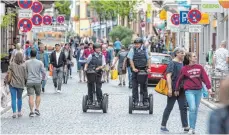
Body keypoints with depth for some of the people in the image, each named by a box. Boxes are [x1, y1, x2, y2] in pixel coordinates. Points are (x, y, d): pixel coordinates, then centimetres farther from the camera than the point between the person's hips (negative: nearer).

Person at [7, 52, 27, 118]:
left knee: (13, 99, 2)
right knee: (19, 98, 16)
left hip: (12, 84, -1)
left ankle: (14, 113, -3)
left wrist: (8, 81, 8)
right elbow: (25, 76, -5)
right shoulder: (23, 66, -7)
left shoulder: (12, 64, -6)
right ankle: (19, 112, 21)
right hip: (20, 84, 1)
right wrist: (25, 83, 11)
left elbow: (9, 73, -4)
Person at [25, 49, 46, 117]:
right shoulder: (40, 63, -2)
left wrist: (25, 78, 18)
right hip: (37, 81, 0)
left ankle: (31, 111, -6)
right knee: (38, 95, 17)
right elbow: (44, 72, -3)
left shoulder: (26, 62, -1)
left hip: (29, 82, 0)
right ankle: (37, 109, 8)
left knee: (31, 96, -2)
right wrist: (42, 78, 14)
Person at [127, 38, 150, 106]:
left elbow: (148, 59, 6)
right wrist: (133, 68, -13)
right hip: (136, 70, -1)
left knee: (144, 86, 5)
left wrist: (149, 68, -3)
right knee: (135, 86, 2)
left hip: (143, 70, 1)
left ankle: (145, 100, 11)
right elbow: (131, 60, -4)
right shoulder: (133, 50, -2)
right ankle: (135, 100, 8)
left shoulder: (145, 50, 2)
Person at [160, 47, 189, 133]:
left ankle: (186, 127, 5)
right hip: (173, 90, -7)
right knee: (169, 108, 3)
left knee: (183, 107, 3)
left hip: (181, 89, 7)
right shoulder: (172, 63, -10)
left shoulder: (182, 63, 12)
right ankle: (163, 126, 13)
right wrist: (170, 89, -23)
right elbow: (168, 76, -17)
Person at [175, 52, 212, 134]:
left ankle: (193, 128, 19)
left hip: (198, 91, 4)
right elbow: (179, 79, 5)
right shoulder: (184, 69, -3)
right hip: (189, 91, -4)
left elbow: (205, 77, 2)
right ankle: (191, 128, -7)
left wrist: (209, 87, -7)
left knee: (196, 110, 9)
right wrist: (177, 90, 11)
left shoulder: (200, 67, 6)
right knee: (192, 108, -16)